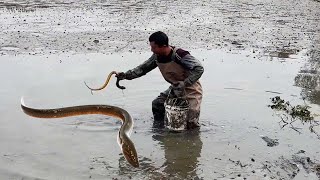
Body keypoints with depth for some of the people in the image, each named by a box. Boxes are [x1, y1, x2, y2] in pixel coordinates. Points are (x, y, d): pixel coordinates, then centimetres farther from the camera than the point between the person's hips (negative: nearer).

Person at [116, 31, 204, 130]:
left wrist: (183, 85, -33)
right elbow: (143, 68, 6)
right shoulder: (157, 57, -7)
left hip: (191, 89, -7)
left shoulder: (179, 55, -30)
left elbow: (199, 69, -29)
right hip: (175, 88, 7)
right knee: (157, 104, 5)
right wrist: (125, 75, -6)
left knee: (191, 124, -12)